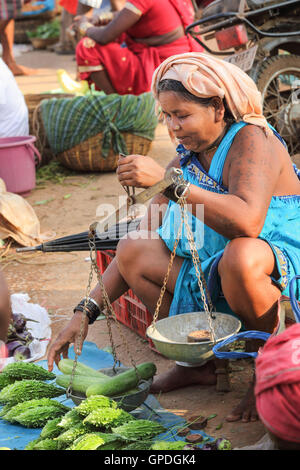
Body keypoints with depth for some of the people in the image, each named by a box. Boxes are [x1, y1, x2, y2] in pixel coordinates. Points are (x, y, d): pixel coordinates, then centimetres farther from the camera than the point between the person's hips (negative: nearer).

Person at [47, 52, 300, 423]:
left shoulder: (252, 140, -17)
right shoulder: (185, 161, 5)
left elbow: (247, 223, -37)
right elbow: (140, 248, 4)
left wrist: (168, 182, -38)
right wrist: (87, 312, -5)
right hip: (213, 279, 7)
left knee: (241, 256, -39)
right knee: (133, 250, -3)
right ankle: (198, 361, 5)